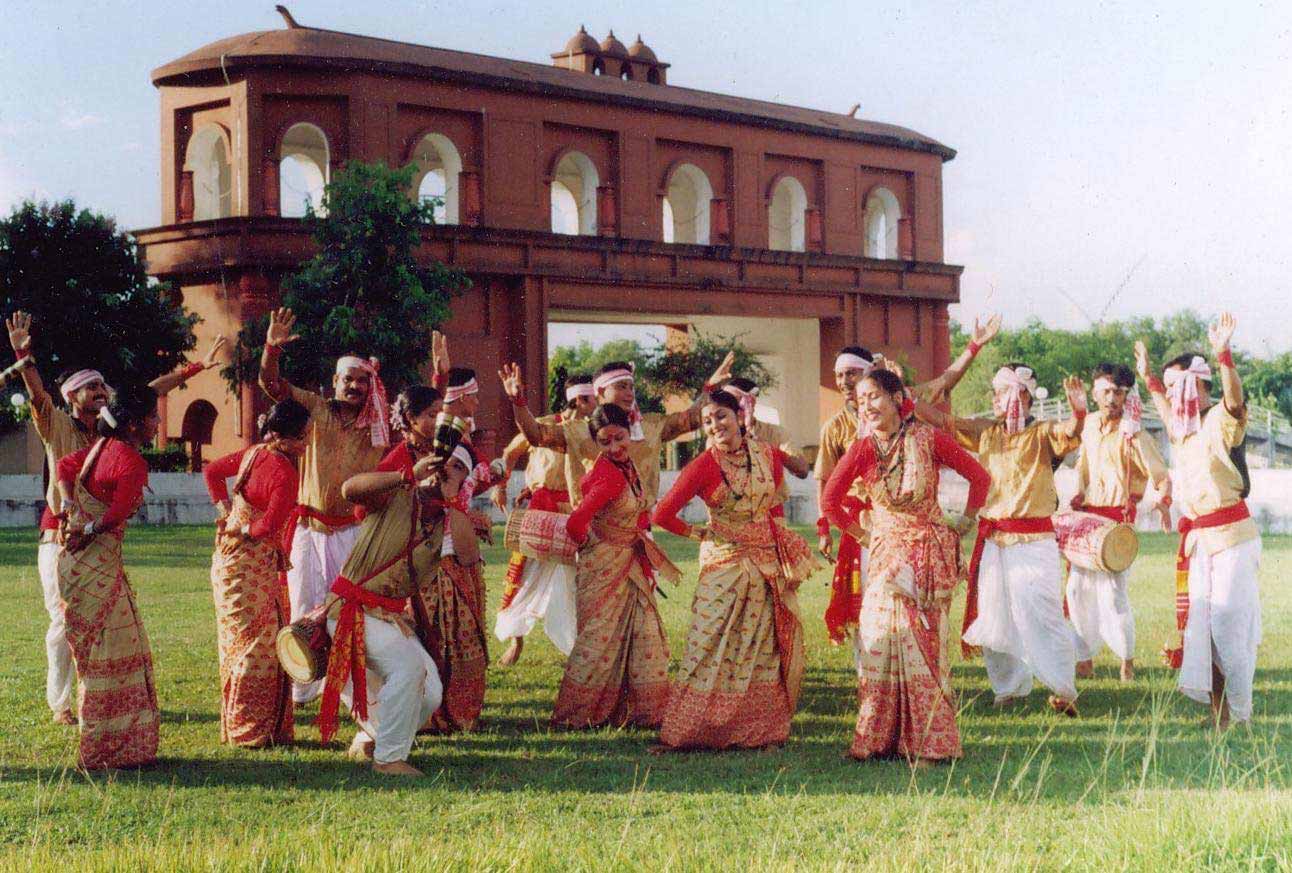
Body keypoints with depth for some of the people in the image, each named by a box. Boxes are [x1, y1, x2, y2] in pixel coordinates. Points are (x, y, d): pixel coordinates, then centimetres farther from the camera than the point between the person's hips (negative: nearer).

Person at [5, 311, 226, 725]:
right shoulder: (58, 426, -3)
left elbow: (150, 392, 10)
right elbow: (37, 394, -20)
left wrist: (195, 368, 10)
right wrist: (23, 355, -36)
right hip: (60, 535, -4)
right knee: (64, 620, -2)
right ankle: (60, 703, 8)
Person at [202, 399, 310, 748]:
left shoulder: (254, 453, 6)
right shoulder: (283, 472, -21)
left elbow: (212, 470, 20)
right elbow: (268, 526, -26)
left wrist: (224, 510, 14)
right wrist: (241, 529, -7)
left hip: (229, 559, 9)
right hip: (252, 566, -9)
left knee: (239, 645, 16)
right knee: (258, 646, -2)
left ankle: (236, 726, 24)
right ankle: (250, 732, 4)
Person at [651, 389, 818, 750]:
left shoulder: (768, 455, 0)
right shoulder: (704, 465, -12)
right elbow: (663, 514, -13)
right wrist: (696, 533, -2)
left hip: (770, 566, 4)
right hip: (725, 564, -4)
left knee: (769, 647, 7)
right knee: (715, 647, -5)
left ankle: (763, 728, 17)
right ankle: (693, 728, 2)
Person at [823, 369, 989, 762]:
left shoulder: (929, 440, -10)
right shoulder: (862, 450, -5)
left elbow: (979, 477, 0)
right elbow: (831, 502, 6)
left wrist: (964, 523, 4)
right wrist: (860, 532, 9)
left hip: (930, 552, -3)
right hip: (886, 554, 3)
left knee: (923, 643, -3)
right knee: (878, 641, 2)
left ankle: (929, 741, 5)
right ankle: (876, 738, 12)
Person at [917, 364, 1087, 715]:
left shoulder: (1041, 434, -6)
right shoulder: (984, 431, 11)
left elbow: (1070, 433, -26)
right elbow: (940, 419, 12)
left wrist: (1079, 412, -47)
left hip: (1033, 541, -6)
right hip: (992, 538, 6)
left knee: (1039, 619, -8)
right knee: (992, 617, 10)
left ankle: (1064, 692, 6)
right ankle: (1009, 688, 25)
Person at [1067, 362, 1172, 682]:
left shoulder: (1133, 435, -11)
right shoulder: (1089, 424, 8)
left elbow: (1162, 476, -11)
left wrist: (1163, 501, -31)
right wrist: (1079, 492, 9)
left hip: (1118, 520, -6)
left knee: (1112, 591, -10)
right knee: (1077, 588, 5)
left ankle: (1127, 661, 7)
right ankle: (1085, 662, 14)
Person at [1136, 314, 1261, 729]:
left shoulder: (1219, 421, -10)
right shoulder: (1184, 428, 15)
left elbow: (1236, 399, -34)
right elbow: (1168, 413, 40)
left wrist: (1223, 355, -45)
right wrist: (1148, 376, 44)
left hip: (1231, 535, -9)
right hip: (1198, 536, 9)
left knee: (1228, 617, -7)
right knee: (1199, 616, 9)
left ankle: (1236, 712, 2)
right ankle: (1216, 706, 16)